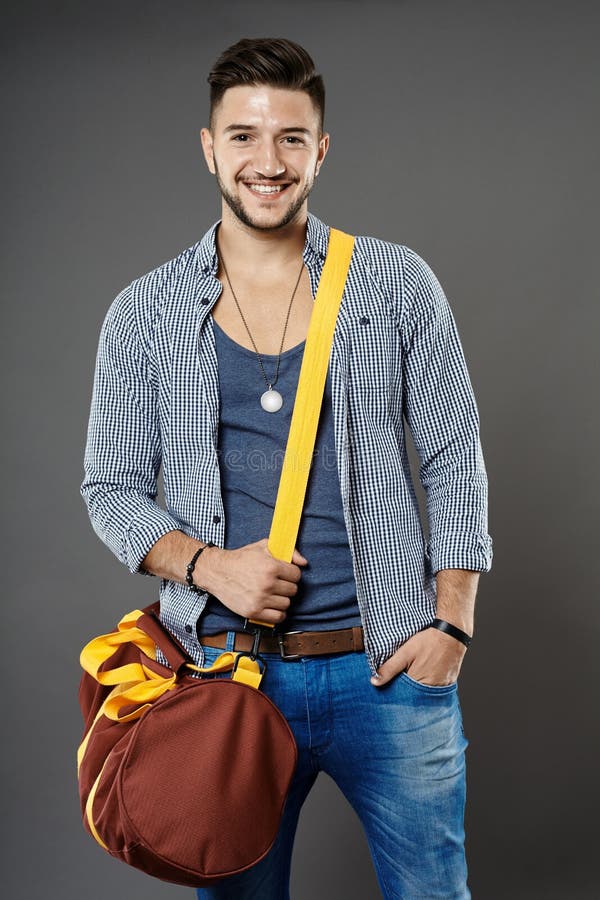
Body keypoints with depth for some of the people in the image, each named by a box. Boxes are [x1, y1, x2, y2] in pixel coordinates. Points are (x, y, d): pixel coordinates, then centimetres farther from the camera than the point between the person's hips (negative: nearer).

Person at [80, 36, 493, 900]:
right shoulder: (145, 314, 2)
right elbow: (111, 488, 6)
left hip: (389, 667, 0)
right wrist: (204, 563, -12)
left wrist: (451, 623, -5)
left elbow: (455, 466, 3)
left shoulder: (398, 284, 1)